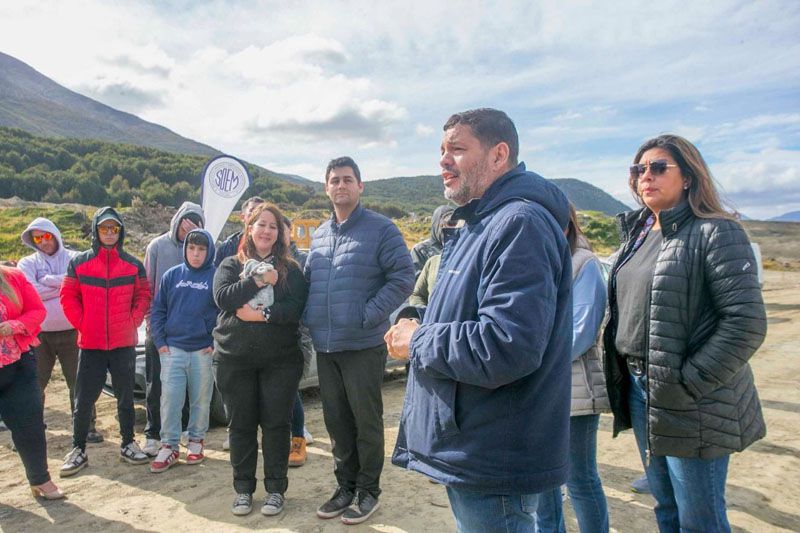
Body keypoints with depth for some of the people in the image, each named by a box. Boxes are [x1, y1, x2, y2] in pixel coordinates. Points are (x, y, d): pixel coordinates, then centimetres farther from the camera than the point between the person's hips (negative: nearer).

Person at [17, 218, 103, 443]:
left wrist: (48, 280, -12)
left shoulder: (74, 259, 2)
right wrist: (63, 285, -10)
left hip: (70, 332, -1)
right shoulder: (28, 263, 4)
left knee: (78, 382, 5)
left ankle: (87, 426, 16)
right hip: (39, 334, 1)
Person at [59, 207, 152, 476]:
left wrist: (132, 321, -5)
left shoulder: (133, 264, 4)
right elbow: (68, 297, 2)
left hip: (124, 343, 1)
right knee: (84, 399, 4)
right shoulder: (79, 262, 1)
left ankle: (127, 444, 24)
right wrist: (82, 324, -5)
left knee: (125, 396, 11)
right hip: (90, 343, -1)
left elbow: (143, 296, 6)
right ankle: (78, 449, 19)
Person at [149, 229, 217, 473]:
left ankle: (196, 441, 26)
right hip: (173, 349, 2)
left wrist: (216, 343, -6)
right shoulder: (172, 275, 6)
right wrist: (160, 341, 0)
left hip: (203, 350, -1)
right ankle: (169, 446, 11)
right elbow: (157, 310, 9)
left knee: (201, 399, 9)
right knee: (169, 398, 0)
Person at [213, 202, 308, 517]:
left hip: (280, 360, -1)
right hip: (234, 359, 1)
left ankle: (276, 489, 19)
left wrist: (264, 314, -18)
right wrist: (259, 280, -15)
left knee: (276, 423, 4)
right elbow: (222, 297, -10)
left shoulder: (290, 268, 5)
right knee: (241, 424, 9)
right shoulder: (230, 265, 8)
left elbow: (298, 307, -8)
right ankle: (243, 488, 25)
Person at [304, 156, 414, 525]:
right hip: (325, 346, 6)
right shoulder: (319, 235, 13)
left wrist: (368, 315, -18)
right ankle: (345, 486, 31)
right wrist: (308, 316, 7)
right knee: (336, 420, 15)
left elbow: (403, 277, -13)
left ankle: (368, 491, 24)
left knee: (366, 420, 6)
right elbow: (307, 279, 22)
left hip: (363, 345, -6)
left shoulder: (381, 229, -7)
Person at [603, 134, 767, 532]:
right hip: (638, 391, 7)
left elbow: (746, 323, -19)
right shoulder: (637, 234, 11)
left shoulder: (717, 234, -12)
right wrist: (624, 378, 8)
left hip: (690, 406, -7)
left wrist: (688, 384, -19)